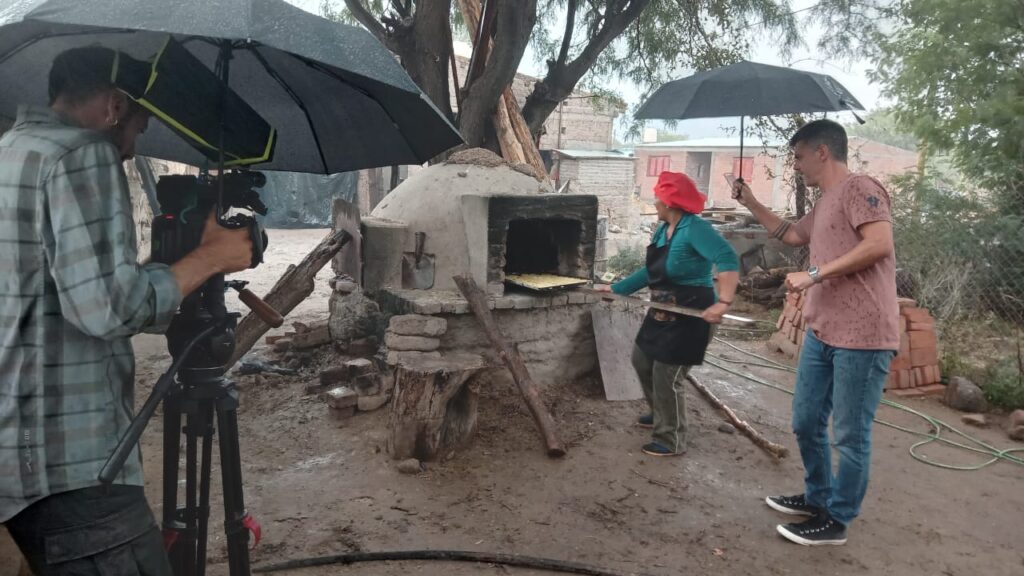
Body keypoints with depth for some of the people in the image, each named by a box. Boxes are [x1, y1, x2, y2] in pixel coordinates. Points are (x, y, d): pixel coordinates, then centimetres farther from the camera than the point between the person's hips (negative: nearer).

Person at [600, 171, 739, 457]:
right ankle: (661, 414, 42)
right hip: (662, 313, 10)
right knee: (642, 360, 21)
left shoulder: (694, 228, -23)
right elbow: (650, 272, 18)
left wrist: (723, 302, -47)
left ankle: (671, 441, 13)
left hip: (689, 316, -10)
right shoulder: (663, 230, 6)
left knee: (667, 377, -4)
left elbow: (727, 258, -36)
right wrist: (616, 288, 22)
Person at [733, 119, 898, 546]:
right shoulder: (824, 204, 19)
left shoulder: (858, 188, -10)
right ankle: (817, 497, 35)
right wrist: (750, 202, 27)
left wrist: (815, 275, -19)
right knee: (806, 424, 17)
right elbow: (790, 235, 35)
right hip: (821, 334, 10)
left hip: (862, 337, -10)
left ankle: (836, 520, 15)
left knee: (850, 435, 3)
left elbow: (880, 244, -22)